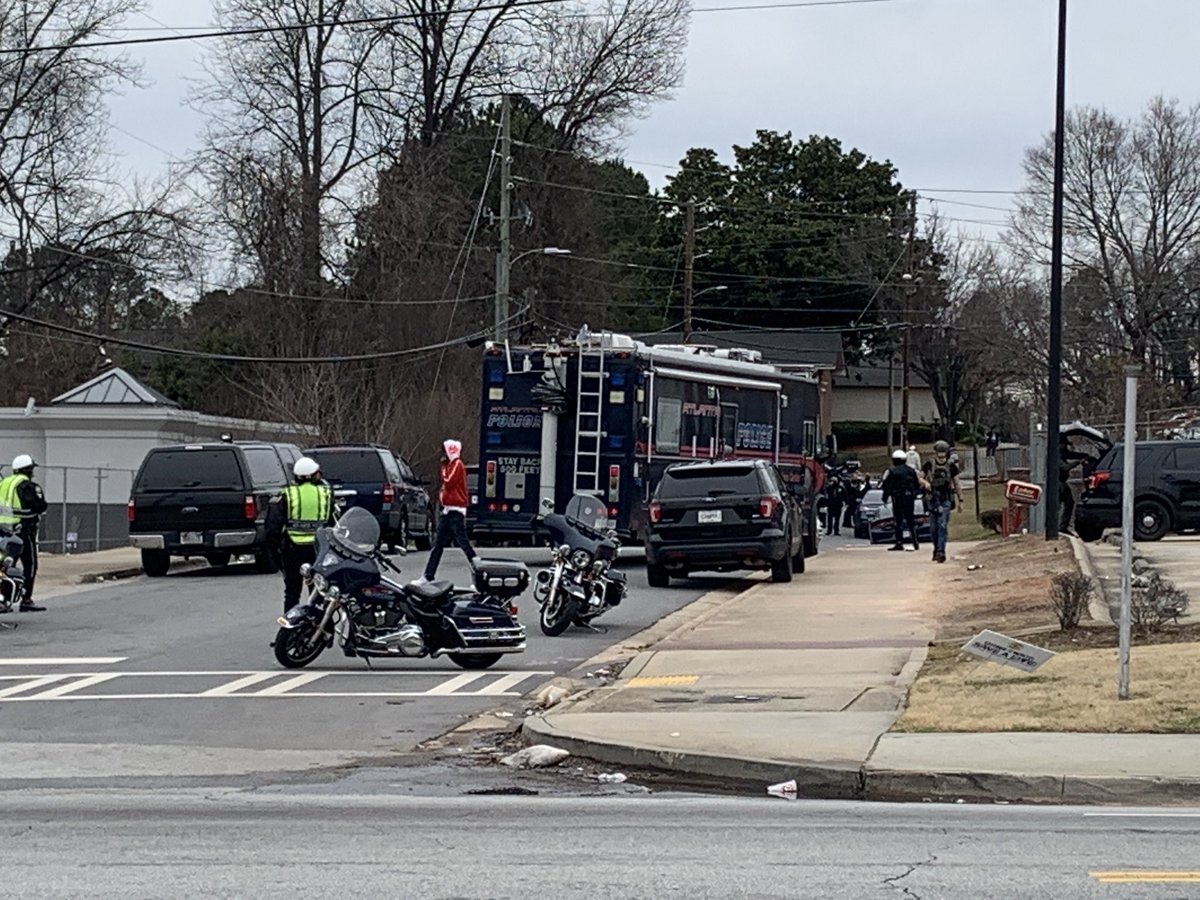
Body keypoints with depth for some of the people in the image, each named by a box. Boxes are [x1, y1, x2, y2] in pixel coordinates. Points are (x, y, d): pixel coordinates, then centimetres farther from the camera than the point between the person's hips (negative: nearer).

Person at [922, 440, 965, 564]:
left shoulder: (951, 465, 1)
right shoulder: (929, 465, 3)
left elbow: (957, 483, 7)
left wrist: (960, 500, 7)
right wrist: (925, 482, -17)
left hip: (946, 499, -2)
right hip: (932, 499, 2)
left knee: (942, 525, -13)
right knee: (934, 527, 7)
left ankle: (941, 552, -18)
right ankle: (936, 550, 21)